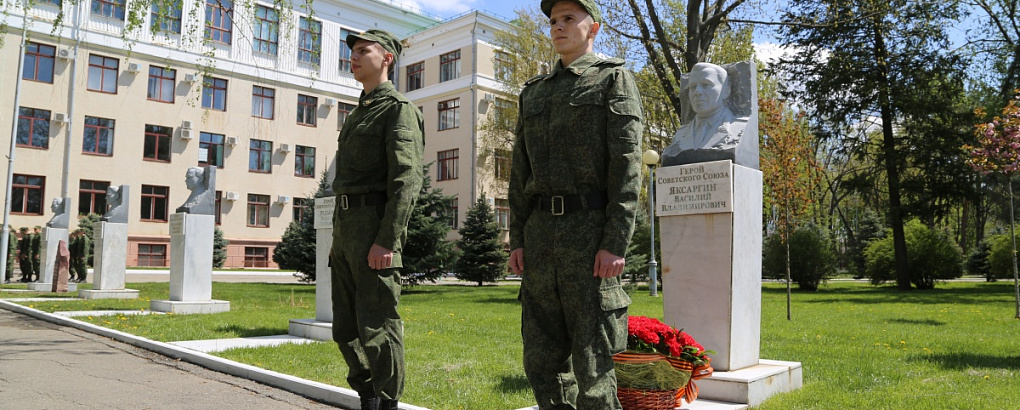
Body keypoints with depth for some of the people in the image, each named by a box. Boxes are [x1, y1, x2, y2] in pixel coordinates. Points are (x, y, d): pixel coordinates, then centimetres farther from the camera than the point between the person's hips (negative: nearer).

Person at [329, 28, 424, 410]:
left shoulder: (399, 110, -5)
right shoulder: (358, 114, 24)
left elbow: (406, 179, -16)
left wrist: (387, 240, -24)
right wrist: (339, 238, 20)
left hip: (376, 228, -9)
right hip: (346, 225, 9)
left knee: (377, 325, -6)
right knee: (346, 328, 11)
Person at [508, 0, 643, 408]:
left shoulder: (614, 79, 3)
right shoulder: (534, 91, 20)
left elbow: (627, 165, -7)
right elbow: (520, 171, 16)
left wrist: (615, 243, -16)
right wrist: (517, 240, 7)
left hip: (592, 232, -6)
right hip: (540, 233, 6)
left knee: (592, 358, -3)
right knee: (542, 357, 8)